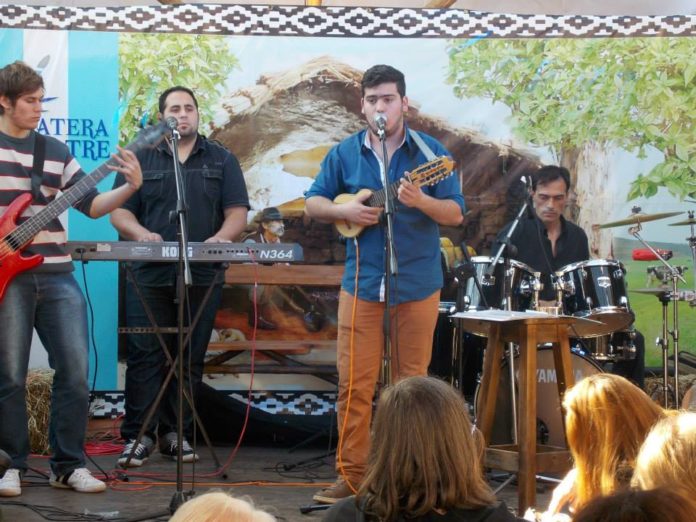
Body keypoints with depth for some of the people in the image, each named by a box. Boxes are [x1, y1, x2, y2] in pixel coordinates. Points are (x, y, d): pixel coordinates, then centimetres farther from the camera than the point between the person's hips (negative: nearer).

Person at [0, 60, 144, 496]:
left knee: (75, 372, -1)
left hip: (57, 275, 4)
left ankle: (69, 465, 9)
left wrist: (131, 187, -4)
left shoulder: (55, 151, 12)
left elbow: (92, 205, 11)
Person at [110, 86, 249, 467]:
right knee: (145, 356, -6)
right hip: (150, 275, -1)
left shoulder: (221, 161, 13)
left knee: (190, 359, 3)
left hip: (203, 277, 1)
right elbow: (119, 211, 5)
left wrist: (221, 237, -16)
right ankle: (138, 436, -4)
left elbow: (237, 212, 5)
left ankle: (177, 434, 10)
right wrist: (141, 234, -16)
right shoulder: (141, 159, 11)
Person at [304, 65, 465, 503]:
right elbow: (313, 203, 10)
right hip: (362, 282, 1)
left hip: (418, 285, -1)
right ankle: (352, 474, 4)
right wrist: (343, 210, -10)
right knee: (354, 383, -1)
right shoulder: (345, 153, 5)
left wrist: (421, 201, -22)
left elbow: (457, 214, -3)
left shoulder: (430, 152, -1)